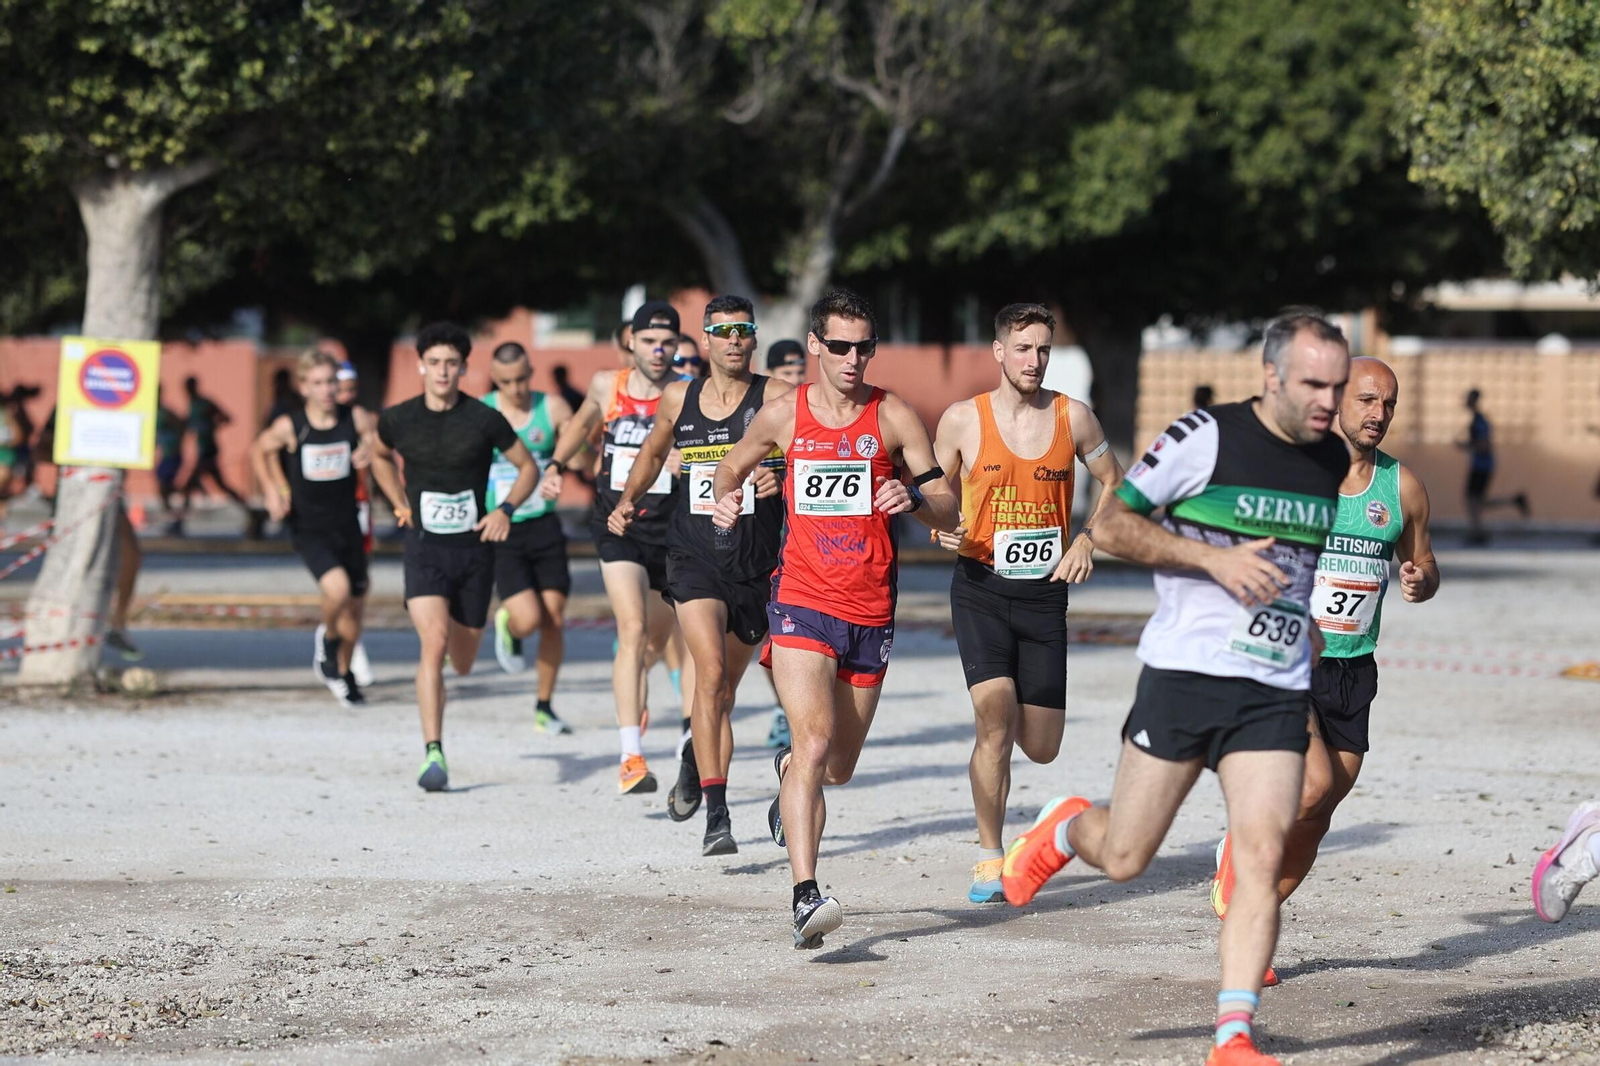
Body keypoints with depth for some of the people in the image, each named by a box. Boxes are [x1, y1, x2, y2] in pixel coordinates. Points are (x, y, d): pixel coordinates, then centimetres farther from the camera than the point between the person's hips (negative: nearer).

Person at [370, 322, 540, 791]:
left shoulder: (484, 420, -8)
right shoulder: (398, 419, -3)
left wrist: (506, 509, -11)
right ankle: (433, 754, -22)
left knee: (462, 663, 12)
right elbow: (379, 456, 21)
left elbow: (528, 467, 5)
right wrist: (400, 504, 9)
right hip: (424, 546, -1)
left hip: (474, 547, 1)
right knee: (433, 644, -22)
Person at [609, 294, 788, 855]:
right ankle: (717, 816, -22)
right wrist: (627, 500, 13)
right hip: (695, 556, 0)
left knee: (725, 688, 13)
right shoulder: (678, 399, 6)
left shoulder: (775, 399, -4)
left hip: (756, 561, 0)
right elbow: (653, 452, 26)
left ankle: (695, 762, 46)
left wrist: (783, 482, -27)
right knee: (710, 671, -20)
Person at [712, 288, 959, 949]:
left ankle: (789, 768, 52)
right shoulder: (783, 414, 3)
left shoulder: (893, 417, 1)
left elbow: (949, 513, 1)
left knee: (838, 766, 14)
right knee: (815, 740, -22)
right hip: (801, 601, -2)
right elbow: (733, 467, 23)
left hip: (871, 610, 2)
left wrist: (915, 499, -20)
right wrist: (726, 499, 3)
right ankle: (805, 895, -27)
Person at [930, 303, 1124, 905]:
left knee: (1041, 748, 5)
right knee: (994, 723, -19)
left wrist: (1087, 539, -1)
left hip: (1045, 591, 2)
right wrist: (941, 530, -11)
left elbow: (1113, 483, 14)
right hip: (981, 588, -2)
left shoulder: (1073, 418, 1)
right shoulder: (962, 420, -2)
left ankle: (1017, 709, 44)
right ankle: (990, 861, -8)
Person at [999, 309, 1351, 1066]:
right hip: (1185, 674, -4)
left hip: (1276, 692, 4)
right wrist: (1215, 558, -18)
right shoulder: (1205, 437, -10)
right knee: (1124, 858, 3)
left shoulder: (1335, 463, 9)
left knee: (1262, 857, -10)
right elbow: (1110, 526, -9)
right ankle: (1065, 828, 39)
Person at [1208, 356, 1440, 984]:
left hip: (1353, 672, 5)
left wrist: (1420, 581, -6)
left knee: (1315, 820, 5)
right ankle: (1238, 851, 5)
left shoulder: (1402, 488, 6)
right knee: (1315, 785, -23)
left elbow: (1424, 567, 16)